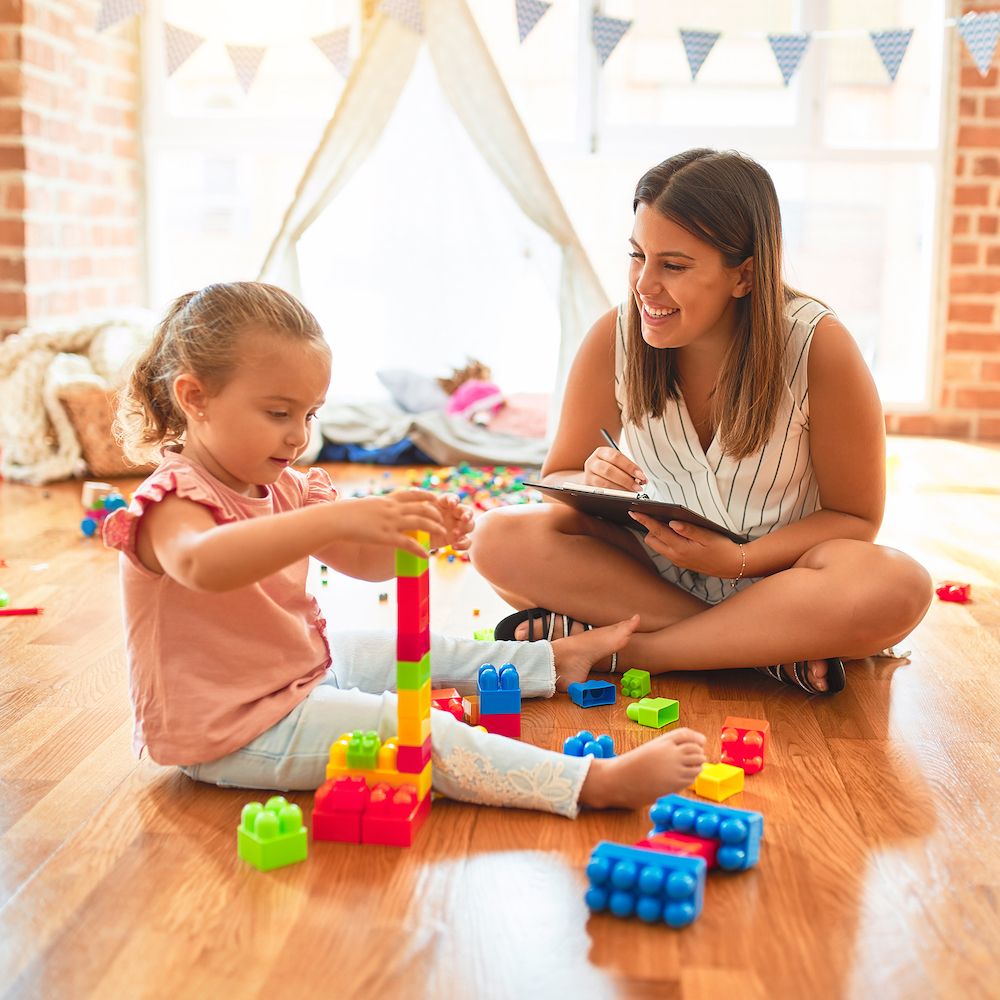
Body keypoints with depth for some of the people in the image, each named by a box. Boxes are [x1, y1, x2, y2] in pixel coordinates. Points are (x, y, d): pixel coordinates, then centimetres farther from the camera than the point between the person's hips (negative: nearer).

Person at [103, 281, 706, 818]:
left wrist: (418, 534, -21)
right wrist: (338, 518, -57)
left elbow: (365, 561, 2)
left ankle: (558, 659, 41)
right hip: (231, 733, -10)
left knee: (413, 652, 19)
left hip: (302, 666, 10)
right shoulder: (173, 502, -23)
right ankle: (597, 784, -26)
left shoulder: (286, 488, 6)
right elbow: (200, 563, -48)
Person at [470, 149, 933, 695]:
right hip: (651, 567, 2)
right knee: (499, 539, -23)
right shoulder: (613, 339, -12)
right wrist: (592, 485, -25)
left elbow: (856, 516, -10)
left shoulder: (820, 348, -18)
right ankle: (771, 647, -21)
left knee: (898, 588, -34)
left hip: (775, 573, -2)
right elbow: (558, 480, 0)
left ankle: (608, 646, -23)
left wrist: (738, 560, -25)